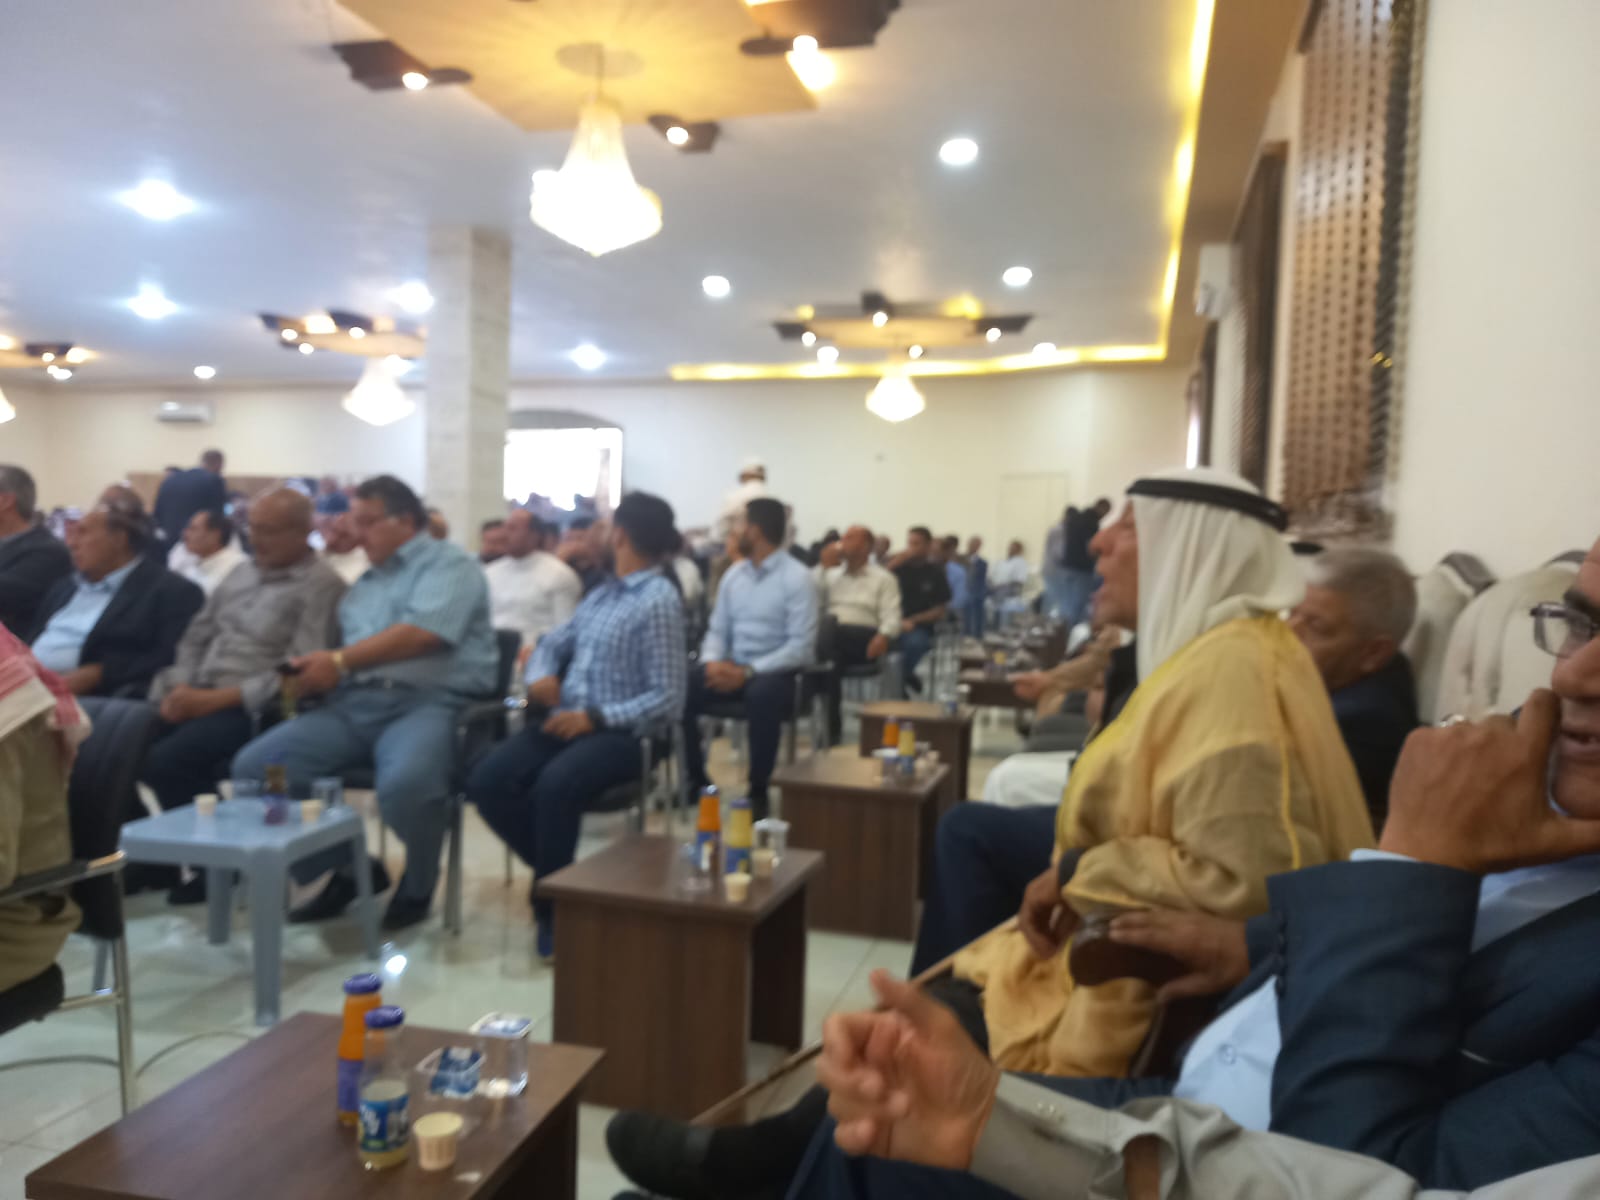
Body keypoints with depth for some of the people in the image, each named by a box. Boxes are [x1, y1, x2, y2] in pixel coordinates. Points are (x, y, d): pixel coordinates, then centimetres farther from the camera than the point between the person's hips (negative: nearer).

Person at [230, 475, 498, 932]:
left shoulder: (449, 563, 3)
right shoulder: (365, 583, 28)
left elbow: (422, 633, -14)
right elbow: (347, 652, 20)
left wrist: (338, 661, -12)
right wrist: (315, 673, -3)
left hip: (428, 702, -7)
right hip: (354, 705, 7)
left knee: (404, 783, -38)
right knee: (254, 767, -11)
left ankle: (418, 884, -4)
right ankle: (347, 869, 5)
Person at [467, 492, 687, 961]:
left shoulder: (659, 602, -10)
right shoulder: (602, 594, 15)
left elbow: (667, 698, -14)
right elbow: (552, 642, 22)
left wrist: (596, 717, -21)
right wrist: (539, 676, -1)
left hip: (620, 732, -7)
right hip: (567, 720, 7)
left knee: (555, 785, -35)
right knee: (487, 782, -15)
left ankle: (552, 901, -12)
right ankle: (556, 873, 4)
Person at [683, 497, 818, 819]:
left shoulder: (797, 578, -9)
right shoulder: (734, 573, 11)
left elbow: (801, 647, -16)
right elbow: (717, 630, 12)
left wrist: (748, 671, -23)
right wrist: (713, 662, -11)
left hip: (777, 672, -6)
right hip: (733, 667, 6)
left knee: (762, 693, -39)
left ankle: (758, 790, -21)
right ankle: (696, 778, 0)